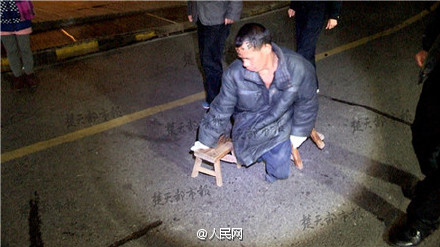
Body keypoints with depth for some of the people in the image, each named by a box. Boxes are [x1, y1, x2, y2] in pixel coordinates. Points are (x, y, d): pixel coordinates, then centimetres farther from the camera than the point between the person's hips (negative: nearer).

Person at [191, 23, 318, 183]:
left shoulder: (298, 68, -23)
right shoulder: (235, 73, -21)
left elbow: (307, 103, -4)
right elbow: (221, 109, -7)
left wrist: (299, 133, 2)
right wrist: (206, 141, 1)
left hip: (283, 120, -1)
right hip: (249, 121, 2)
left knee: (279, 171, -16)